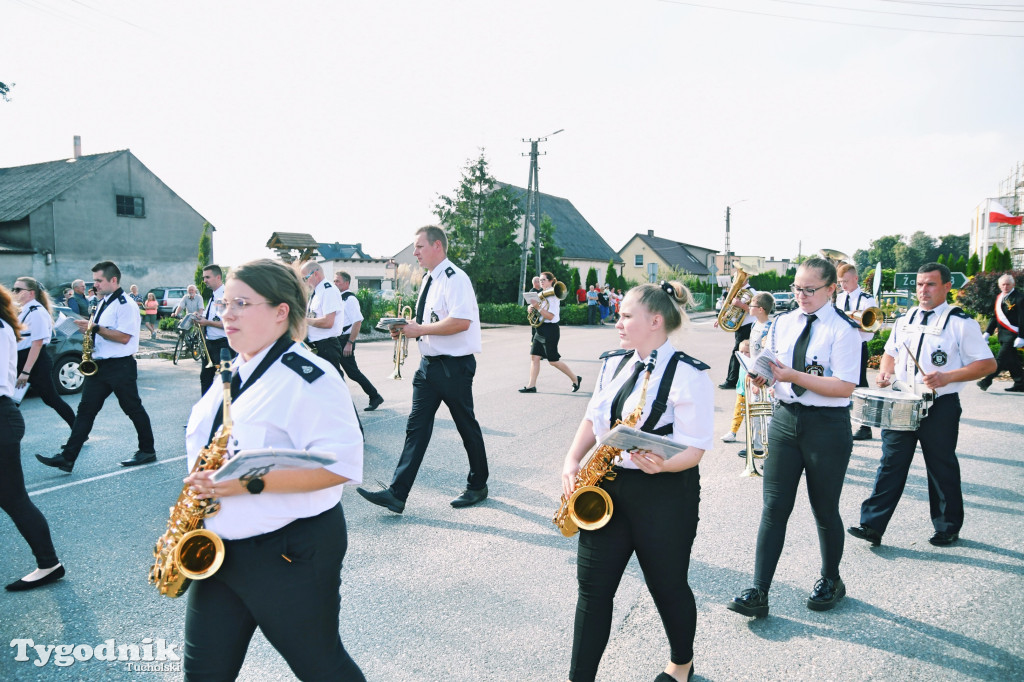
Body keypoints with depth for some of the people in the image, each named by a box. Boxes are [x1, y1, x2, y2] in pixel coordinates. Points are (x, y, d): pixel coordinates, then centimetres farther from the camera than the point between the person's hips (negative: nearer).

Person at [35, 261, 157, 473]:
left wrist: (96, 328, -20)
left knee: (133, 409, 3)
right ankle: (67, 457, 5)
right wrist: (89, 327, 5)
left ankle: (147, 451, 17)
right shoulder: (104, 303, 15)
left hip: (120, 366, -9)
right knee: (86, 409, 5)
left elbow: (123, 337, -21)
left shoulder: (125, 304, -14)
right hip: (100, 366, 9)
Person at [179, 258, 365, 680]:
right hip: (217, 550, 8)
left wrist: (250, 482, -30)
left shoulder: (308, 379, -19)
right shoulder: (233, 375, 10)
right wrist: (200, 484, 6)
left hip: (290, 553, -8)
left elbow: (341, 464, -27)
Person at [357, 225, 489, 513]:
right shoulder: (429, 280, 13)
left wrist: (420, 329, -22)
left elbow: (461, 321, -28)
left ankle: (477, 486, 26)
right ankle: (397, 493, 7)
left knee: (466, 425, 7)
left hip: (454, 366, -9)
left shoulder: (454, 278, -16)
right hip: (429, 364, 9)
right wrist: (407, 328, 4)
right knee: (416, 427, 5)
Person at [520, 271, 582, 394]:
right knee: (534, 357, 2)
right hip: (539, 329, 8)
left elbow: (550, 316, -20)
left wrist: (538, 307, -26)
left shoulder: (553, 296, -12)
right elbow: (536, 309, 20)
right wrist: (532, 307, -2)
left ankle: (575, 378, 15)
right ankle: (532, 385, 6)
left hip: (550, 330, -8)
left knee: (553, 361, -1)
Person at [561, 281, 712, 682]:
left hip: (664, 494, -5)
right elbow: (593, 418, 13)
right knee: (592, 583, 6)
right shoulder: (614, 363, 7)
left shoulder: (688, 375, -14)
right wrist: (572, 461, -1)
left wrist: (663, 464, -35)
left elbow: (694, 448, -16)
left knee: (667, 585, 14)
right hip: (606, 487, 6)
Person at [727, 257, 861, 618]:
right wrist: (760, 376, -10)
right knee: (774, 507, 2)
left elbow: (845, 387, -18)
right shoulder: (782, 323, 7)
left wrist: (795, 376, -26)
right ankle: (759, 593, 6)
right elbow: (770, 369, 13)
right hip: (785, 418, 4)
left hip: (827, 425, -4)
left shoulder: (843, 329, -9)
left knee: (825, 510, 12)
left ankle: (830, 581, 37)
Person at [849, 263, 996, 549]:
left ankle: (948, 528, 28)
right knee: (891, 464, 4)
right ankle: (872, 525, 6)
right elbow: (890, 352, 23)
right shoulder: (905, 320, 11)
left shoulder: (961, 323, -5)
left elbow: (988, 363, -8)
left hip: (940, 408, -4)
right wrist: (885, 371, 1)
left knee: (942, 469, 9)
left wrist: (947, 377, -21)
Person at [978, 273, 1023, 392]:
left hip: (1012, 334, -8)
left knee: (1001, 358, -9)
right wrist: (988, 332, 14)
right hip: (1002, 334, 8)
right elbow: (995, 317, 19)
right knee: (1012, 361, 12)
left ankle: (987, 381, -10)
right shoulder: (999, 297, 12)